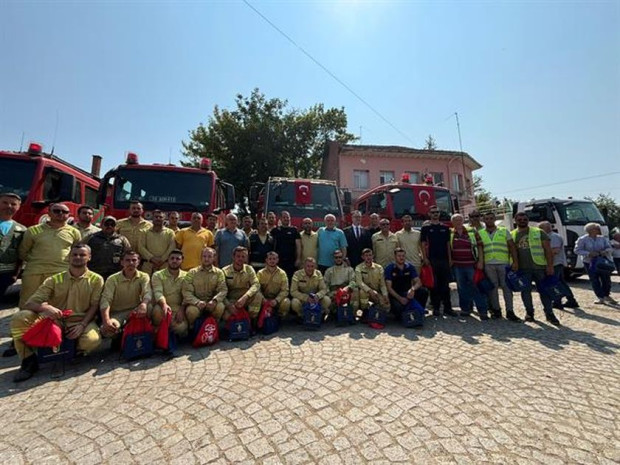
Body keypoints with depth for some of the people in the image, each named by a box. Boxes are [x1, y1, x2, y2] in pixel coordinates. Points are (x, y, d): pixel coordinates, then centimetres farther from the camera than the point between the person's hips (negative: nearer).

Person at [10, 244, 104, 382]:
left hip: (81, 322, -3)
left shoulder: (96, 279, 1)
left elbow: (94, 306, -3)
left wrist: (82, 325, -19)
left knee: (92, 340, -34)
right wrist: (45, 307, -25)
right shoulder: (55, 279, 7)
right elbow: (30, 303, -1)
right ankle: (29, 360, -4)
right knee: (19, 318, -22)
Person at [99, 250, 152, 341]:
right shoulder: (112, 279, -8)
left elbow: (147, 293, -24)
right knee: (106, 330, -33)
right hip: (117, 313, 0)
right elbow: (106, 300, -19)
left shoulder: (144, 277, -6)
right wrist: (106, 321, -37)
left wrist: (144, 304, -50)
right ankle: (118, 338, 5)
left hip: (135, 310, 1)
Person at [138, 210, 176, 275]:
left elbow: (172, 247, -1)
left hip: (164, 265, -1)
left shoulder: (170, 232, 10)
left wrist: (162, 259, -11)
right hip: (148, 265, 1)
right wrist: (152, 258, -10)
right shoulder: (145, 232, 13)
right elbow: (141, 247, 3)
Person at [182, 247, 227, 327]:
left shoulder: (219, 273, 2)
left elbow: (223, 290, -8)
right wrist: (197, 302, -25)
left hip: (211, 303, 0)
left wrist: (214, 300, -28)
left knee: (220, 307, -30)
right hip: (195, 302, 0)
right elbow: (186, 291, -8)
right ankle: (191, 329, 1)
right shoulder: (192, 272, 1)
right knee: (191, 310, -32)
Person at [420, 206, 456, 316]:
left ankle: (447, 307, 14)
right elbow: (423, 244, -2)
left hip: (444, 259, 3)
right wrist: (425, 258, -11)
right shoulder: (425, 228, 3)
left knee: (445, 285, 6)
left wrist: (450, 259, 5)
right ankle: (435, 307, 10)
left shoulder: (445, 228, 12)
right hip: (432, 260, -3)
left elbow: (448, 244, 11)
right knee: (434, 285, 2)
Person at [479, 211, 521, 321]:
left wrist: (515, 261, -3)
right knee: (492, 287, 6)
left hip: (504, 263, 0)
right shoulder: (480, 233, 9)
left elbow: (512, 246, 6)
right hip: (488, 264, 1)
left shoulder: (504, 231, 9)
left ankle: (510, 311, 9)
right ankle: (496, 310, 17)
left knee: (506, 287, 1)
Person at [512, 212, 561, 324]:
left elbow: (548, 250, 0)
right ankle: (529, 312, 20)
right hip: (523, 269, 1)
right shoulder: (512, 235, 6)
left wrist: (550, 265, -8)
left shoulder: (539, 232, 3)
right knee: (525, 291, 6)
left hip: (540, 267, -1)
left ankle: (549, 314, 16)